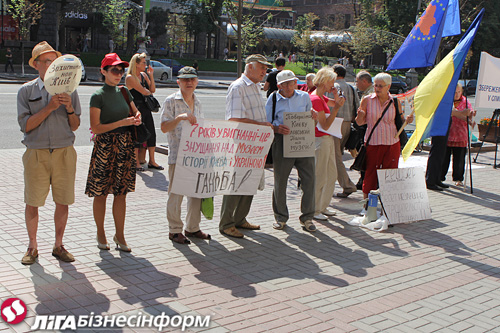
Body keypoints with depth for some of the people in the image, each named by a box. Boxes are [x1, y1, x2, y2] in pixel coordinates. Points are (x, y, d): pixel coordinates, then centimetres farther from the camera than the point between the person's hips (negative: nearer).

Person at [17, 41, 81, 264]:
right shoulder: (26, 91, 3)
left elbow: (75, 126, 8)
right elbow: (26, 125, -6)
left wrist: (69, 109, -11)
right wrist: (49, 107, -14)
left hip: (64, 153, 2)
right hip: (36, 154, -1)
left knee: (63, 201, 5)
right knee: (32, 202, 4)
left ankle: (58, 246, 21)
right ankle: (32, 247, 21)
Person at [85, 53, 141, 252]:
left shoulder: (124, 92, 10)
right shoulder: (98, 96, -8)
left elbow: (135, 113, 21)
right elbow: (95, 128, -12)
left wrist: (137, 118, -3)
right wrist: (121, 122, -19)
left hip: (124, 145, 5)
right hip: (105, 146, -5)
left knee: (121, 192, 8)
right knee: (101, 193, 4)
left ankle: (120, 235, 17)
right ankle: (100, 234, 21)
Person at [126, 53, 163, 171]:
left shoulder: (144, 75, 13)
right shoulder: (130, 77, -11)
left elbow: (152, 90, 9)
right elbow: (143, 91, -16)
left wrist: (151, 75, 0)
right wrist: (149, 92, 5)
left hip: (146, 108, 8)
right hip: (136, 109, -8)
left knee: (151, 134, 7)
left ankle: (152, 161, 17)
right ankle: (136, 163, 7)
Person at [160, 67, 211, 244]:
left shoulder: (197, 103, 15)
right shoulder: (171, 101, -4)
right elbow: (164, 128, -10)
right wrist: (179, 117, -25)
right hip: (177, 154, -6)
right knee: (176, 192, -1)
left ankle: (192, 227, 23)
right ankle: (174, 230, 11)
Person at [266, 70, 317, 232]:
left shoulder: (304, 97, 13)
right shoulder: (273, 99, 5)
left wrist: (314, 116, -1)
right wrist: (276, 129, -17)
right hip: (282, 142, -2)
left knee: (309, 179, -2)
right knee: (280, 181, 4)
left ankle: (307, 218, 12)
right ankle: (281, 217, 22)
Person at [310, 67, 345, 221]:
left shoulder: (321, 97, 12)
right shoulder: (315, 99, -17)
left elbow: (335, 103, 24)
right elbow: (325, 125, -20)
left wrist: (335, 95, 7)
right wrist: (336, 108, -22)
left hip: (328, 139, 10)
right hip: (320, 140, -10)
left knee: (332, 175, 14)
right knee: (319, 177, -3)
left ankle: (323, 206, 24)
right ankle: (314, 210, 7)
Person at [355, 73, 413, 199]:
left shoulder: (395, 102, 4)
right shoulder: (367, 100, 1)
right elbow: (360, 122, 3)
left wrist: (407, 120, -8)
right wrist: (360, 115, -19)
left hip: (392, 143, 1)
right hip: (372, 143, -1)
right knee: (370, 175, 1)